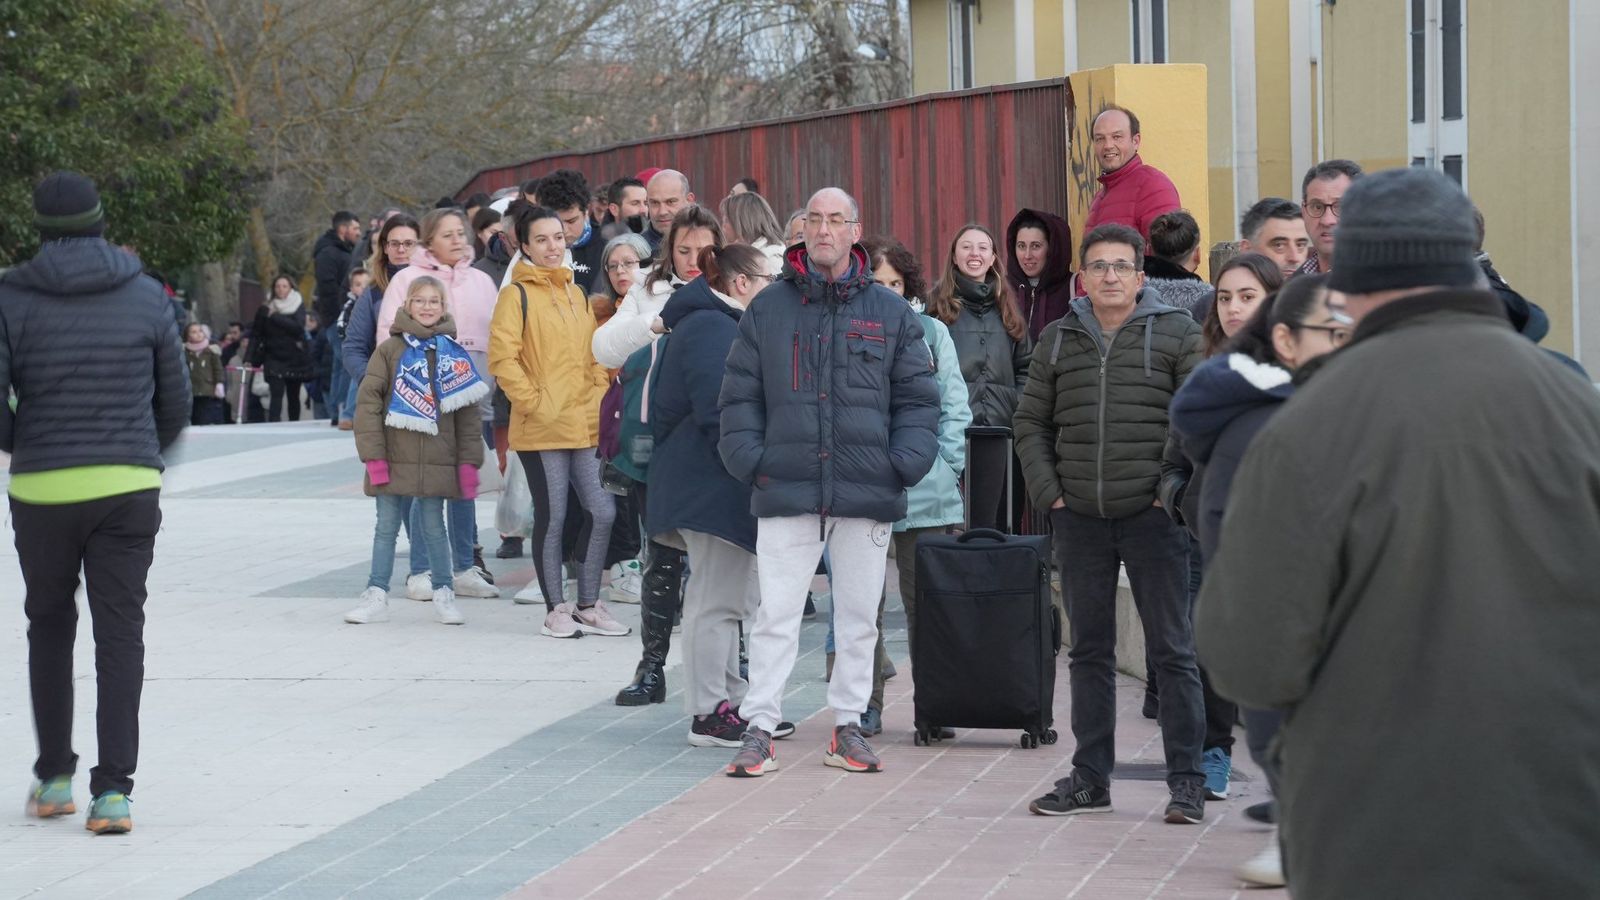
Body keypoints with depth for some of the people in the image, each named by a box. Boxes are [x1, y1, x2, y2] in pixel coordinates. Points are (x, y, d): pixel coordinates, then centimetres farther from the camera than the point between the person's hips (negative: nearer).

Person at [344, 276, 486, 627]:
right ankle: (376, 596, 11)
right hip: (394, 462, -1)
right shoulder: (390, 350, 1)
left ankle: (444, 595, 17)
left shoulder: (454, 354, 7)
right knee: (386, 529, 5)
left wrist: (469, 462, 1)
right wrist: (373, 455, -10)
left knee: (434, 528, 6)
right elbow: (368, 402, -3)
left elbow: (468, 412, 7)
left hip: (437, 463, 1)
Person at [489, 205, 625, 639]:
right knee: (552, 517, -1)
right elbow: (502, 356, -12)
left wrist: (599, 398, 8)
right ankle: (556, 609, 10)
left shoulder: (576, 294, 16)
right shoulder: (517, 294, -4)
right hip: (542, 429, -6)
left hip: (585, 426, 6)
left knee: (603, 512, 1)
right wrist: (533, 401, -15)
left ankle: (588, 605, 13)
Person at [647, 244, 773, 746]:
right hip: (713, 490, -11)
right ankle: (709, 716, -3)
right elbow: (717, 412, -23)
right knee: (717, 599, -7)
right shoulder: (710, 328, -15)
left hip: (718, 490, 11)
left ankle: (729, 705, 21)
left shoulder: (721, 325, 20)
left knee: (730, 597, 15)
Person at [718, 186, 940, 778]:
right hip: (786, 489, -1)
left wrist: (903, 462, -5)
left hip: (868, 491, 1)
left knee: (859, 616, 9)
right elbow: (740, 394, 8)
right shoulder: (769, 308, 7)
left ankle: (848, 727, 19)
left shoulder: (890, 313, 7)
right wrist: (750, 458, -4)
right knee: (776, 613, -3)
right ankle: (759, 729, 2)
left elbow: (917, 397, 8)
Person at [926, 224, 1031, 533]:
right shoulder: (940, 304, 4)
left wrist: (1020, 407, 6)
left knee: (987, 518, 3)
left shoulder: (1006, 308, 16)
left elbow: (1024, 366, 20)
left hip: (995, 426, 4)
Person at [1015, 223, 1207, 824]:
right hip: (1080, 520, 4)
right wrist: (1049, 494, 4)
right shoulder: (1057, 340, 11)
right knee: (1089, 650, 10)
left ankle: (1186, 780, 4)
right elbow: (1031, 424, 16)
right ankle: (1090, 778, 18)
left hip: (1153, 518, -4)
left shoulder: (1176, 333, 0)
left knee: (1172, 651, -1)